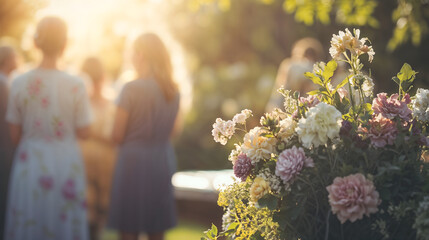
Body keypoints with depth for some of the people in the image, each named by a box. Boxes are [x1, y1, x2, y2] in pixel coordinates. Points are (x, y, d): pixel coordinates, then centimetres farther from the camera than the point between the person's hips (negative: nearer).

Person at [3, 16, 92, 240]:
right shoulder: (76, 86, -11)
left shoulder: (19, 84, -6)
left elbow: (15, 135, 0)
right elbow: (84, 132, -5)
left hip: (30, 161, 1)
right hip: (66, 162, -1)